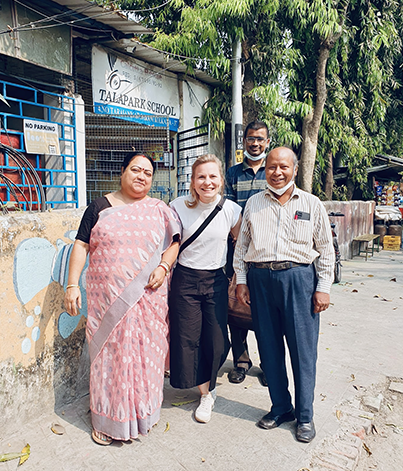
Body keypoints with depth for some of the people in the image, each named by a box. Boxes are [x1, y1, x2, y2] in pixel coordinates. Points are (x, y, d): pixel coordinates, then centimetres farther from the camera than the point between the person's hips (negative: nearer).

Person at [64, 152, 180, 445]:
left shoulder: (159, 210, 7)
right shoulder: (100, 207, 4)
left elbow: (174, 242, 9)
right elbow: (81, 246, 2)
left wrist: (164, 267, -9)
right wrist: (73, 284, -5)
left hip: (147, 297, 1)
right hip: (107, 298, -1)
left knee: (146, 353, 8)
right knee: (110, 354, 8)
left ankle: (143, 413, 30)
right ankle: (108, 420, 27)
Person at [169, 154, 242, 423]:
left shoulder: (231, 209, -4)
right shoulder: (178, 207, -7)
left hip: (217, 281, 1)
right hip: (185, 280, 0)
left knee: (216, 340, 5)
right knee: (187, 339, 4)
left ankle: (207, 387, 38)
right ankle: (206, 393, 30)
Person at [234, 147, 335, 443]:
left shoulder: (312, 204, 6)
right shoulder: (254, 204, 10)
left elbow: (326, 250, 6)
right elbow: (242, 245, 12)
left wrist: (323, 288, 1)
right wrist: (241, 280, 6)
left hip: (299, 278, -2)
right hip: (260, 279, 2)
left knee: (303, 348, 3)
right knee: (269, 346, 9)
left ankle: (305, 415, 23)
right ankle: (281, 408, 28)